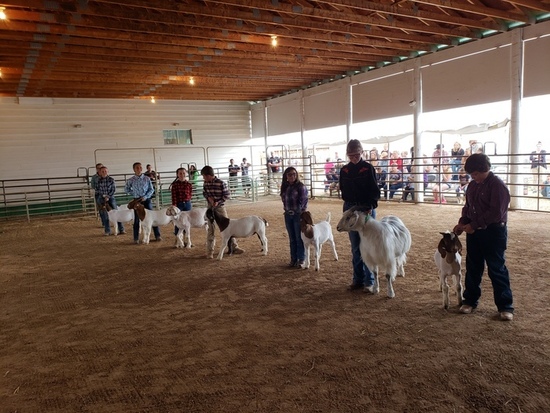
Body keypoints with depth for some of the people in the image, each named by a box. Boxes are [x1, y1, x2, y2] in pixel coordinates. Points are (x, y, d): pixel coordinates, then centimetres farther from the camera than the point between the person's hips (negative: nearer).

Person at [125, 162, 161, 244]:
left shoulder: (147, 179, -1)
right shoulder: (130, 180, -1)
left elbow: (151, 189, 0)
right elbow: (126, 189, 11)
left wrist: (145, 197, -13)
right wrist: (134, 194, 1)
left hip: (147, 199, 0)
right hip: (137, 200, 0)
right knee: (137, 219, 4)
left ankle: (157, 235, 10)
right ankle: (136, 238, 12)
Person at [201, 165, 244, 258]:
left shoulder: (221, 183, -16)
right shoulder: (205, 183, -1)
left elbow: (227, 195, -10)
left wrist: (218, 202, -19)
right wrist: (209, 197, -9)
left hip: (220, 207, -3)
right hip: (210, 208, 3)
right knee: (211, 230, 6)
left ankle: (234, 247, 15)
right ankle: (210, 251, 12)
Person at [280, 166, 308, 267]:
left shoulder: (301, 186, -8)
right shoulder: (284, 187, 10)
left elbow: (303, 201, -10)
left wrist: (302, 213, -14)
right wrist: (286, 210, 7)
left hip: (298, 214, -6)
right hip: (288, 215, 6)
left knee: (299, 238, 1)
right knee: (292, 239, 12)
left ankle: (301, 259, 11)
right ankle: (293, 259, 21)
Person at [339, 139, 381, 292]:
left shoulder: (368, 168, -6)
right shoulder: (344, 170, 5)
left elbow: (375, 190, -8)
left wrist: (371, 206, -20)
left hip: (366, 209, -4)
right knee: (355, 247, 10)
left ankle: (369, 281, 9)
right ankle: (358, 278, 19)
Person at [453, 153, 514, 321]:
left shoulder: (497, 185, -15)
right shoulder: (473, 185, 9)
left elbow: (496, 212, -21)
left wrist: (473, 225, -20)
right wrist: (462, 223, 0)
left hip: (493, 232, -7)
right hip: (474, 232, 7)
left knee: (497, 269, 0)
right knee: (472, 268, 13)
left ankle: (505, 306, 11)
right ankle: (470, 300, 26)